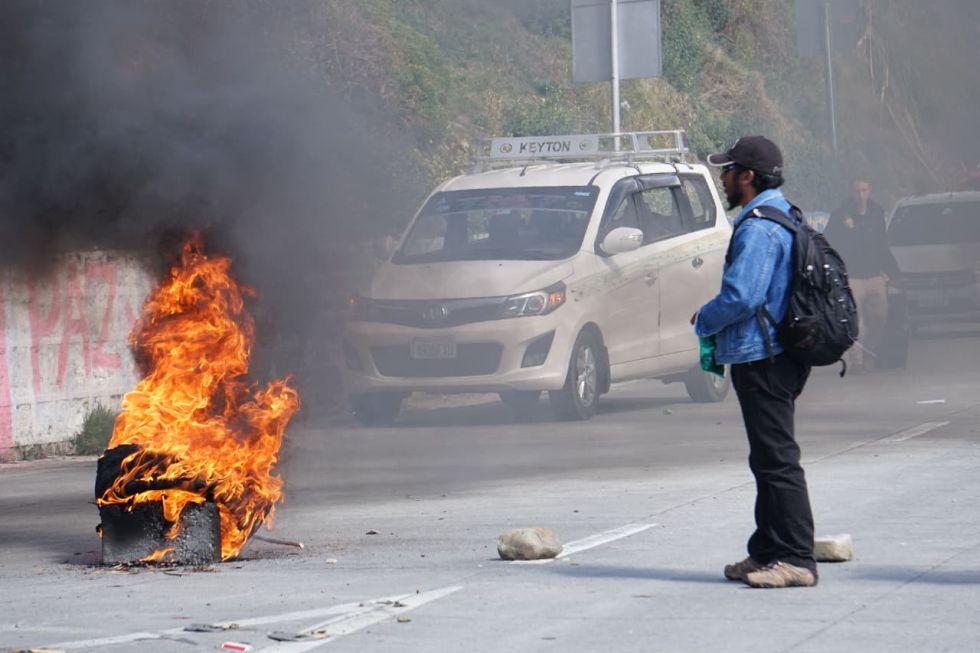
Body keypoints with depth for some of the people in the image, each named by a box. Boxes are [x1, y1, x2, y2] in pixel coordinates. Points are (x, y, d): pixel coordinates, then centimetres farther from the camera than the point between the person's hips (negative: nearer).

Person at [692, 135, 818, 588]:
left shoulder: (758, 228, -19)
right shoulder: (782, 216, 16)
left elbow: (741, 296, -26)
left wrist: (703, 321, -7)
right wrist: (715, 323, 18)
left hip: (762, 359, -11)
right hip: (776, 354, 11)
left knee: (776, 460, -8)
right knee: (770, 460, 16)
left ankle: (795, 559, -7)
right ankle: (768, 551, 24)